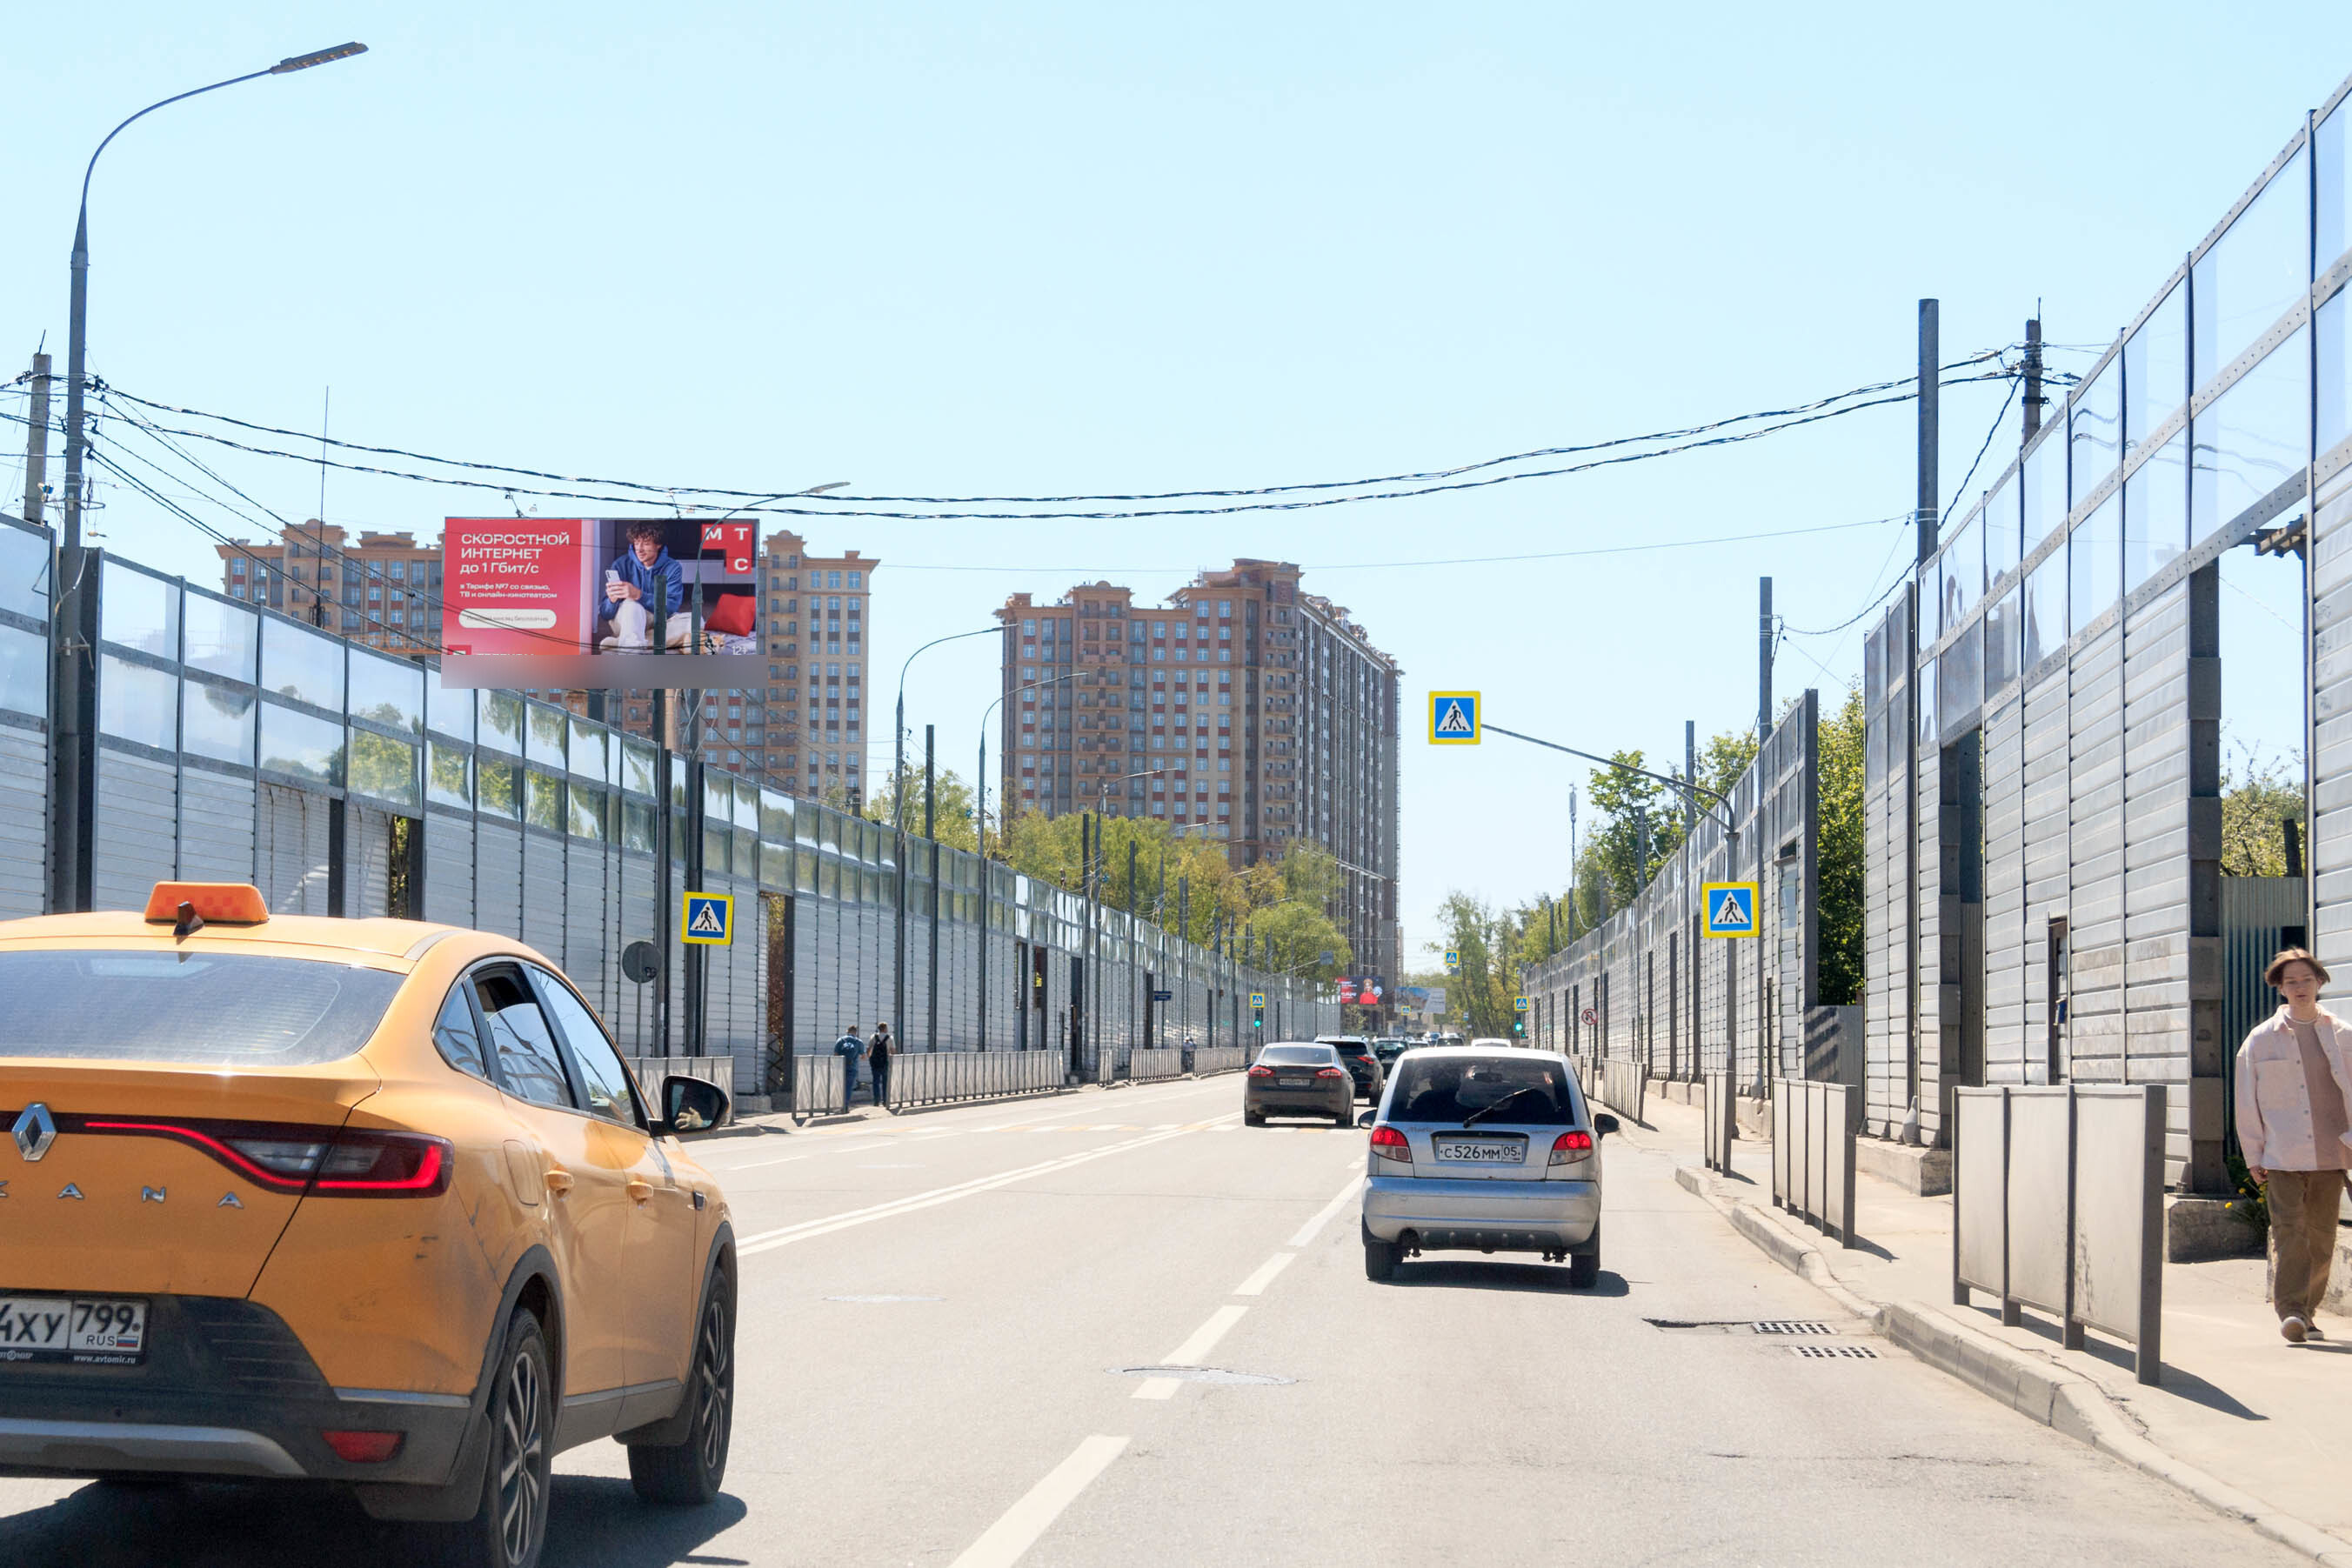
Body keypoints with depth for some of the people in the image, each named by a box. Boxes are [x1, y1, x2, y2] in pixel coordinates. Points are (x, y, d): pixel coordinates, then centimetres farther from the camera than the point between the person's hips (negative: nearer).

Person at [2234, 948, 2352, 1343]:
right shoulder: (2261, 1040, 3)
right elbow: (2247, 1103, 6)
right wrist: (2253, 1156, 3)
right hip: (2282, 1157, -2)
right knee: (2288, 1230, -14)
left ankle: (2306, 1313, 18)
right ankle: (2290, 1313, -18)